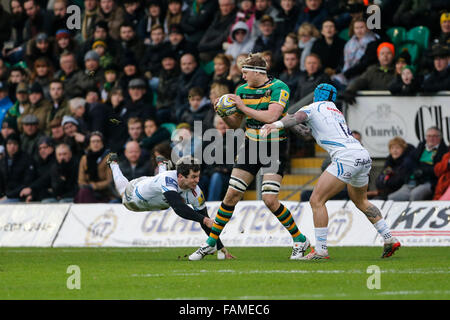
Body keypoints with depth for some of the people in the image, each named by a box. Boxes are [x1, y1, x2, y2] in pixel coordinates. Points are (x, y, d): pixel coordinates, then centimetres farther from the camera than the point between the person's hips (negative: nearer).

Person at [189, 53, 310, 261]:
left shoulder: (279, 88, -12)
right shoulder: (243, 90, 6)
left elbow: (271, 116, -26)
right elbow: (235, 124, 14)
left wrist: (243, 107, -20)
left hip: (274, 149, -5)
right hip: (250, 146, 5)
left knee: (270, 200, -15)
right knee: (231, 196, 1)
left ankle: (300, 240, 2)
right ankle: (211, 243, 11)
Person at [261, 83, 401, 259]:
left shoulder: (312, 108, 7)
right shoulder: (336, 112, 29)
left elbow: (297, 117, -14)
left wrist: (277, 124, -30)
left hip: (347, 157, -8)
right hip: (364, 157, 8)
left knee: (317, 200, -6)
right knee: (360, 201, 30)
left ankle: (321, 250, -10)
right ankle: (389, 240, 30)